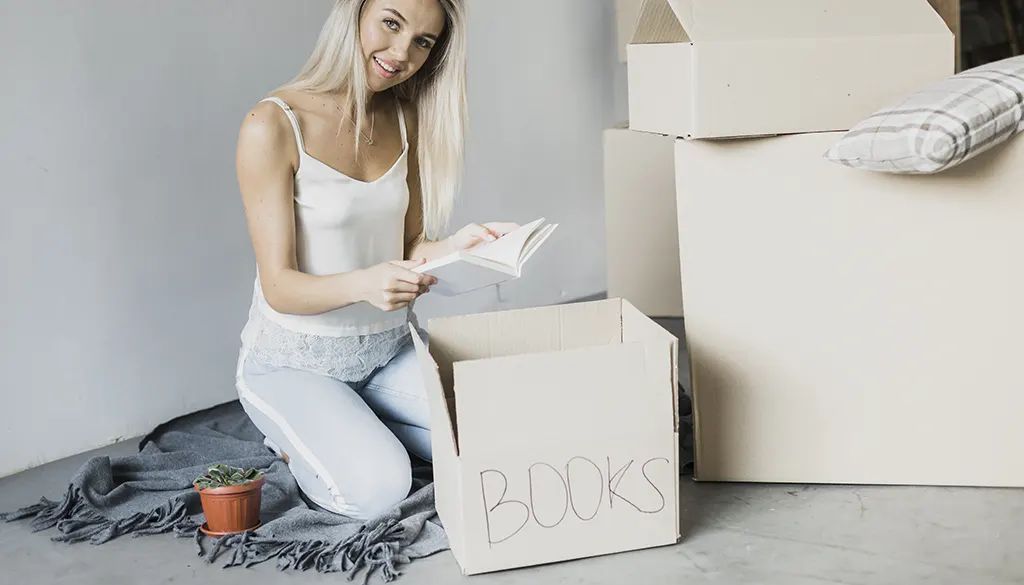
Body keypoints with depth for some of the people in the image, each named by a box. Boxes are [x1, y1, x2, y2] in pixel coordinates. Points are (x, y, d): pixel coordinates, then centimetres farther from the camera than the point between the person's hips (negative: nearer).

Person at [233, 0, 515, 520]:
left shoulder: (405, 118, 1)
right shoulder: (274, 126, -18)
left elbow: (411, 248, 5)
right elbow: (279, 287, -20)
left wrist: (456, 245, -18)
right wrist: (362, 285, -39)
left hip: (390, 350, 6)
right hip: (295, 362, -6)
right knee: (376, 488, -26)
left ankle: (354, 426, 11)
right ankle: (299, 440, 7)